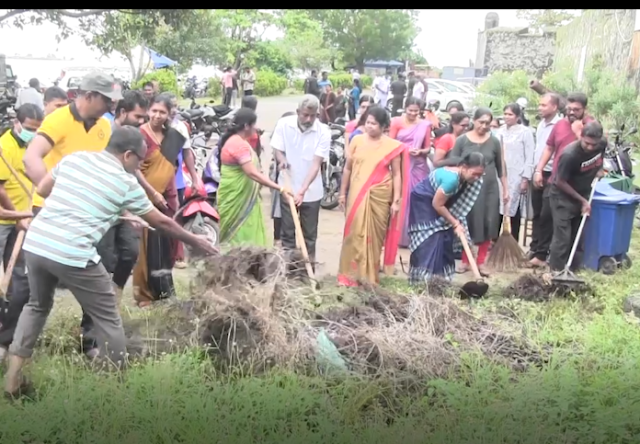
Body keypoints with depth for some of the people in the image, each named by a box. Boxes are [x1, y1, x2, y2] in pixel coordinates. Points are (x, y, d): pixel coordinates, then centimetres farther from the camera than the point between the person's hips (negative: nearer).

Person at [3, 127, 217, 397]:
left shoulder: (74, 158, 12)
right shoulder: (126, 183, 2)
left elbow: (42, 190, 19)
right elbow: (161, 222, 11)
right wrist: (195, 241, 25)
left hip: (34, 243, 6)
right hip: (73, 255, -6)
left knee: (38, 305, 29)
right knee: (107, 318, 11)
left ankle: (14, 373, 26)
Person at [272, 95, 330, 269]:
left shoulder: (323, 132, -14)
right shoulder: (283, 124, -9)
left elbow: (316, 164, -18)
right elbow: (277, 150, 0)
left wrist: (303, 190, -28)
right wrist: (282, 160, -25)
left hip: (311, 191, -1)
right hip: (288, 188, 1)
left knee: (309, 234, 10)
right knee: (287, 231, 8)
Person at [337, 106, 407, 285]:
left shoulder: (392, 146, -3)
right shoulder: (357, 140, 2)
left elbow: (396, 174, 0)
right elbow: (348, 168, 8)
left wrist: (396, 200, -4)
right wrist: (342, 192, 9)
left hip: (380, 196, -1)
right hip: (357, 194, 1)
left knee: (374, 235, 6)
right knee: (355, 233, -1)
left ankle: (370, 275, 18)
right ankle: (350, 274, 7)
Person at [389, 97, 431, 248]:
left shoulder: (425, 124, 5)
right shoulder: (396, 122, 1)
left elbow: (428, 147, 7)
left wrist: (421, 151, -14)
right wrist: (406, 149, -16)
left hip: (418, 166, 2)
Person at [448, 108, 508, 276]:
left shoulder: (494, 142, 3)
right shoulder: (462, 140, -2)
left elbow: (500, 168, 11)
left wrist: (505, 189, 11)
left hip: (489, 189, 1)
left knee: (486, 225, 3)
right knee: (466, 225, 4)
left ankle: (481, 262, 13)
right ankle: (465, 261, 15)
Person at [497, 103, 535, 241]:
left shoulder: (525, 132, -5)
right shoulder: (501, 131, 8)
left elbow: (530, 157, -7)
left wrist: (526, 179, -11)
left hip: (517, 177, -4)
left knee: (514, 211, 2)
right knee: (497, 209, 5)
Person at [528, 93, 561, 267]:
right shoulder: (541, 124, 11)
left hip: (551, 176, -7)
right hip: (538, 174, 8)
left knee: (546, 216, -3)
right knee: (537, 215, 14)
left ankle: (541, 254, 2)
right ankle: (534, 249, 23)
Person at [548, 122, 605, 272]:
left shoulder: (603, 144, -11)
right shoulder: (570, 154, -31)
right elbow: (560, 182, -20)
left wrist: (599, 169, -3)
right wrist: (582, 200, -14)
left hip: (583, 195, 6)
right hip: (562, 196, -6)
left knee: (578, 236, 9)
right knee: (562, 237, -10)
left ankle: (573, 270, 17)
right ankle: (556, 271, -3)